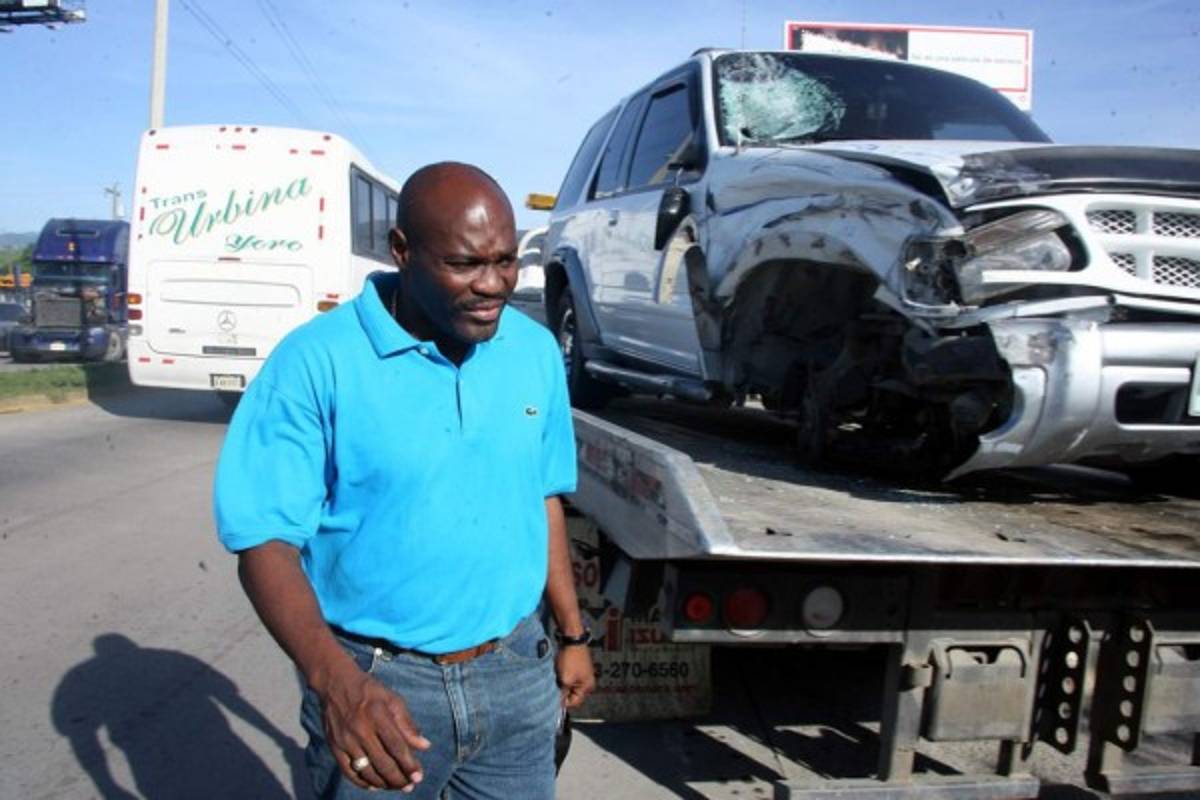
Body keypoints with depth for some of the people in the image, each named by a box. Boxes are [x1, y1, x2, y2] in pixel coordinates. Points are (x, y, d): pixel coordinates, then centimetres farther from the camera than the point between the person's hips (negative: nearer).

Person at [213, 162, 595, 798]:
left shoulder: (537, 351, 0)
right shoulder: (317, 363, -16)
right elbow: (266, 541, -16)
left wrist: (572, 635, 12)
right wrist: (335, 681, -30)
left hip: (516, 670, 4)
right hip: (377, 685, -3)